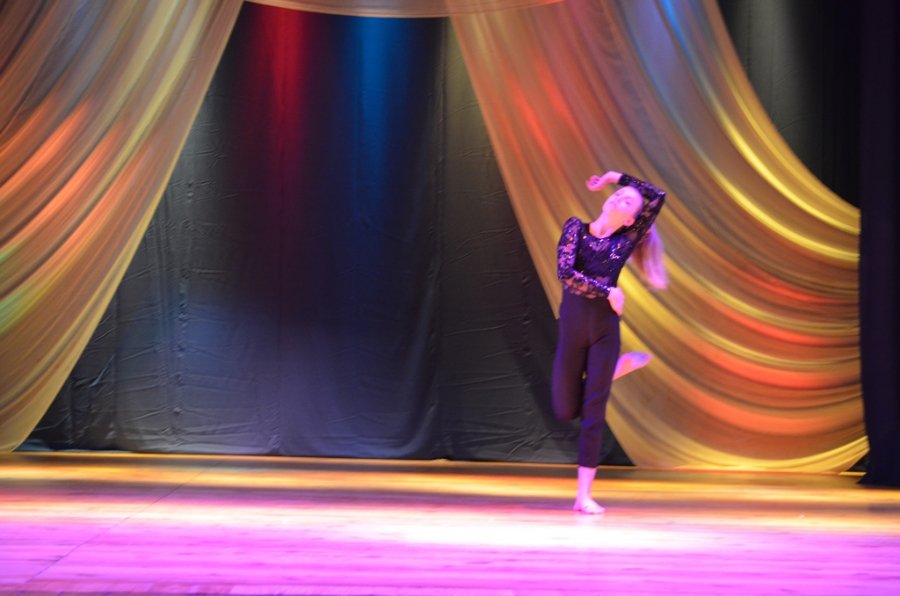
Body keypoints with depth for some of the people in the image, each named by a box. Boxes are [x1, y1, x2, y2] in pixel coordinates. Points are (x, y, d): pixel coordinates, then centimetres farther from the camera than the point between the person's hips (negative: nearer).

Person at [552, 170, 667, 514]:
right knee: (566, 411, 5)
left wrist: (616, 175, 13)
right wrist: (607, 290, -12)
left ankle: (584, 495, 0)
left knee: (593, 412, -3)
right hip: (572, 324, 0)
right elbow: (565, 272, -11)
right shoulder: (576, 228, 2)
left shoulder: (625, 241, 5)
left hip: (605, 328, 0)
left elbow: (658, 197, 9)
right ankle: (619, 367, 30)